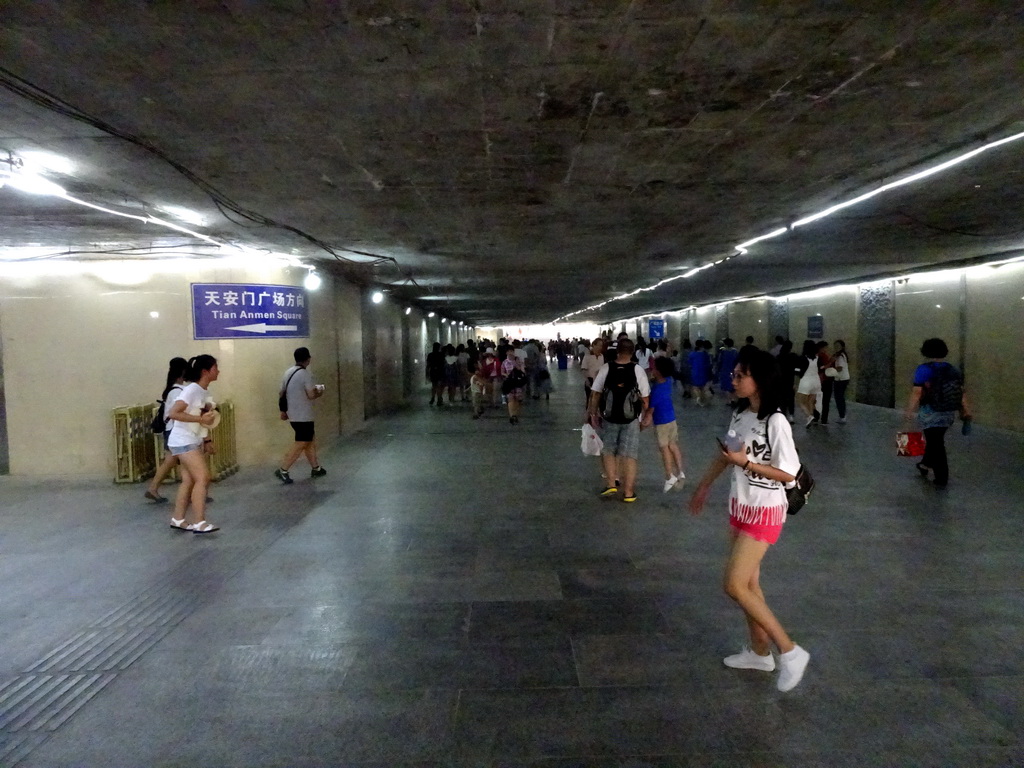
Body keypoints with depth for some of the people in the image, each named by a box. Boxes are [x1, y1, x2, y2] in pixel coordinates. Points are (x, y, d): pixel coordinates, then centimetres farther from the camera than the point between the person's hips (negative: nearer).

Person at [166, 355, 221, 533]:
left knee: (189, 480, 10)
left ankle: (178, 519, 18)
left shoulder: (204, 392, 9)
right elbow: (173, 413, -27)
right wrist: (201, 419, -27)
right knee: (203, 477, -13)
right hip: (183, 442, -9)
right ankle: (199, 522, -10)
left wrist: (206, 440, 9)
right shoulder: (191, 390, -19)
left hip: (193, 441, 9)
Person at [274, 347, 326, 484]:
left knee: (310, 439, 18)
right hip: (303, 416, -9)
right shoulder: (304, 373, -17)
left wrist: (283, 411, 21)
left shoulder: (288, 372, 8)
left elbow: (282, 393, 13)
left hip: (293, 414, 9)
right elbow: (311, 395, -20)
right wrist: (319, 392, 2)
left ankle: (315, 468, 23)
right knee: (301, 443, -3)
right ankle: (282, 470, -4)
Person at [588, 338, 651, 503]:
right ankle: (628, 492, 10)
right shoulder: (638, 370, -8)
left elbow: (595, 393, -2)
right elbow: (645, 398, -6)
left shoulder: (606, 368, -6)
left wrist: (593, 413, 10)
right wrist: (644, 416, 8)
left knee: (608, 450, 20)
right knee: (629, 454, 7)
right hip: (631, 419, -1)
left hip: (609, 418, 1)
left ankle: (611, 485, 15)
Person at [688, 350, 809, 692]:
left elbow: (788, 474, -20)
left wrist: (745, 462, -24)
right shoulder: (739, 414, 1)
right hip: (739, 507, 8)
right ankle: (759, 652, 32)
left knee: (734, 585, -8)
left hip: (764, 512, -8)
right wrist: (704, 485, 22)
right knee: (747, 582, 16)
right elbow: (726, 453, 15)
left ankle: (790, 651, 6)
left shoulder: (775, 422, -22)